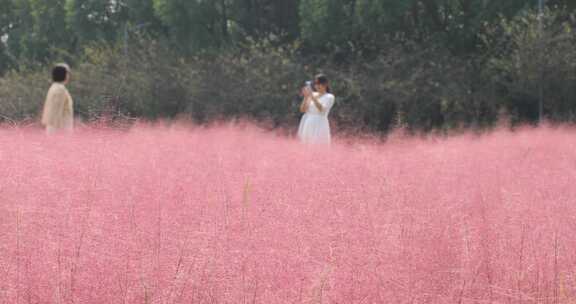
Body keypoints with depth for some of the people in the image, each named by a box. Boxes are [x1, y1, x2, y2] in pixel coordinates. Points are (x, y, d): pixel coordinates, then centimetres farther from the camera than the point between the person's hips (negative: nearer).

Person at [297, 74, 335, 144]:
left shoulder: (329, 97, -1)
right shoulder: (312, 95, 11)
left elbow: (321, 109, -18)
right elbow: (302, 109, 6)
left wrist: (312, 97, -23)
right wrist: (306, 97, -7)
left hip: (319, 125, -5)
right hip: (307, 125, 5)